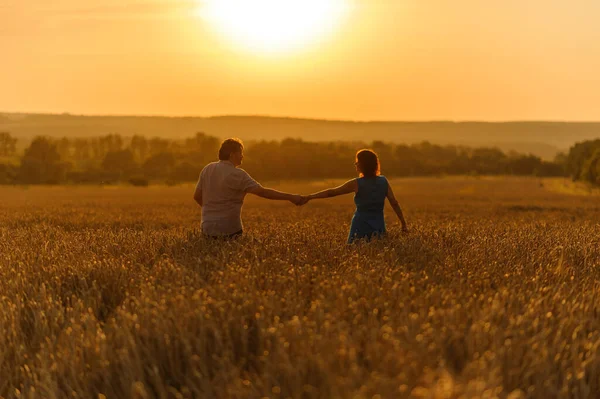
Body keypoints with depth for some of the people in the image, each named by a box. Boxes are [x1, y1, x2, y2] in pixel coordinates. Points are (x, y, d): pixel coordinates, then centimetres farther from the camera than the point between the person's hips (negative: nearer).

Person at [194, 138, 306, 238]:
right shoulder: (236, 174, -12)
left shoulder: (207, 169, 7)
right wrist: (290, 197, -14)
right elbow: (263, 192, -17)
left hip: (207, 228, 6)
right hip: (228, 230, -6)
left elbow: (197, 196, 15)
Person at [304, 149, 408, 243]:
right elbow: (394, 203, 3)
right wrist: (404, 223, 10)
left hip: (360, 226, -3)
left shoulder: (356, 184, -7)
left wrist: (309, 197, 6)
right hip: (378, 227, 3)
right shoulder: (383, 181, 2)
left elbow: (331, 192, -2)